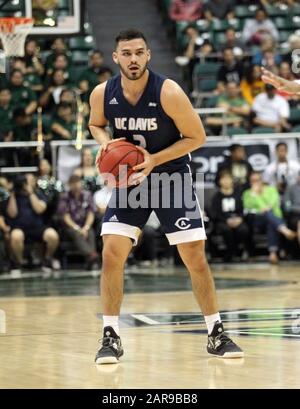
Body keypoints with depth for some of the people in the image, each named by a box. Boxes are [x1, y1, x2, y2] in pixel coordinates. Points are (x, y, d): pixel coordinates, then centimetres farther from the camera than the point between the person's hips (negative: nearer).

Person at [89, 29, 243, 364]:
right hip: (129, 179, 2)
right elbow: (95, 124, 12)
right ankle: (111, 337, -1)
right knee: (111, 255, -12)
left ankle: (216, 334, 12)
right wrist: (105, 143, -11)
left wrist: (154, 159, -22)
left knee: (195, 257, -2)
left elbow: (197, 137, -12)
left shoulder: (168, 92, -21)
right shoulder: (102, 94, -11)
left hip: (172, 176, -2)